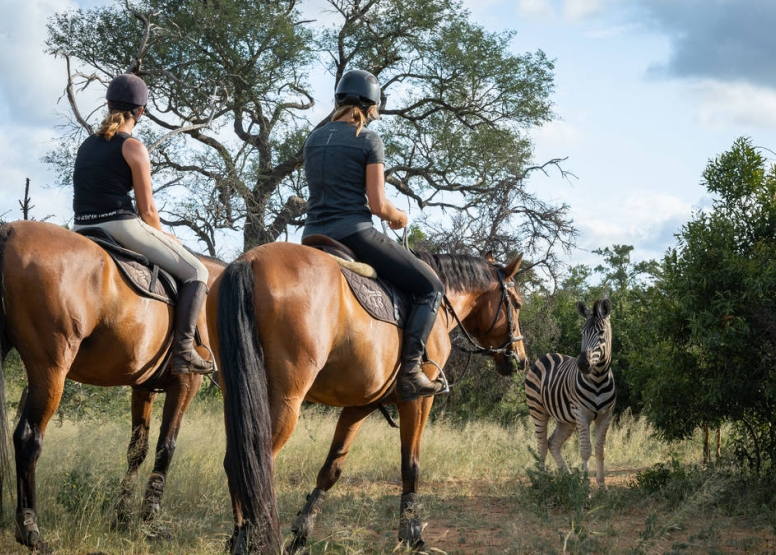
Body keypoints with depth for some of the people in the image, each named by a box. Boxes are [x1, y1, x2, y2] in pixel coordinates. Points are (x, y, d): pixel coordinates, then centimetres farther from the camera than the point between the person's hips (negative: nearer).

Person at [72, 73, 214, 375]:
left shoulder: (85, 146, 17)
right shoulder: (133, 147, -4)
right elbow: (147, 209, -5)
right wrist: (162, 237, 16)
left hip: (82, 228, 7)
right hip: (122, 225, -7)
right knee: (196, 273, 3)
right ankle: (183, 351, -11)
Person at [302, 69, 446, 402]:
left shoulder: (313, 140, 13)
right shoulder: (369, 140, -6)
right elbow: (378, 205, -11)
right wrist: (398, 217, 11)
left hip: (313, 236, 7)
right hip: (354, 234, -6)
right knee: (430, 288, 2)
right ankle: (410, 370, -12)